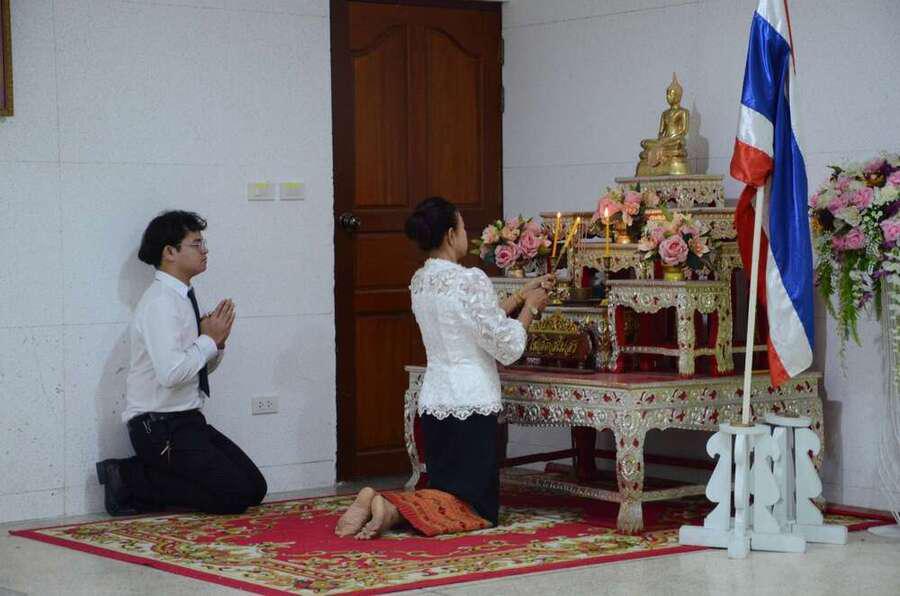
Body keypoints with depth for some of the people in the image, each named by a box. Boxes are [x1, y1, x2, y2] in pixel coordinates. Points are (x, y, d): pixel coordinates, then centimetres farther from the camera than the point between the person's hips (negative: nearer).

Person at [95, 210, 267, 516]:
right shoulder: (160, 303, -17)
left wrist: (216, 341, 0)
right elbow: (172, 373, -28)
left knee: (254, 488, 4)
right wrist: (209, 339, -14)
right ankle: (130, 479, -5)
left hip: (187, 422, 9)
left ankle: (147, 482, 7)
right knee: (234, 495, -14)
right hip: (159, 426, -9)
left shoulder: (183, 298, 11)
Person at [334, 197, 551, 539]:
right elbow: (507, 347, -10)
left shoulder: (420, 282, 10)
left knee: (445, 495, 15)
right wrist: (529, 307, 5)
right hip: (470, 403, -7)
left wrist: (520, 297, 22)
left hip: (433, 402, 7)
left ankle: (380, 503, -10)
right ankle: (392, 510, -22)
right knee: (480, 509, 0)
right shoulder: (470, 281, -14)